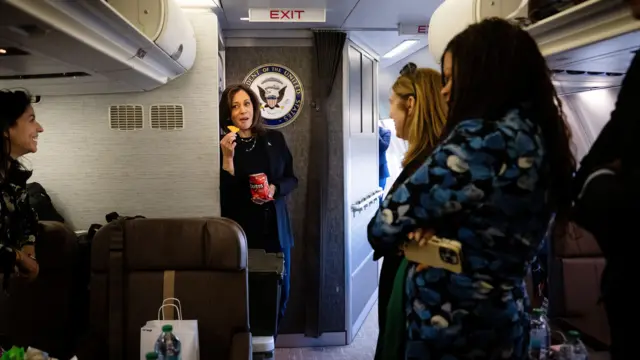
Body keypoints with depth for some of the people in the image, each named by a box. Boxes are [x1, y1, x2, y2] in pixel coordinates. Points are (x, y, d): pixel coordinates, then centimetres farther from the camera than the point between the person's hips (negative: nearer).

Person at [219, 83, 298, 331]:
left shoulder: (274, 139, 5)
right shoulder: (223, 146, -3)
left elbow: (292, 179, 9)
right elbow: (224, 194, -9)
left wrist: (275, 189, -11)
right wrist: (228, 157, -19)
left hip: (276, 227, 3)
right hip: (242, 231, -3)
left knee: (279, 291, 8)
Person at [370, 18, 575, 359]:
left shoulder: (481, 138, -24)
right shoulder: (537, 133, 4)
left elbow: (387, 224, -19)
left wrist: (418, 226, 2)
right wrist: (431, 225, -9)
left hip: (449, 326, -8)